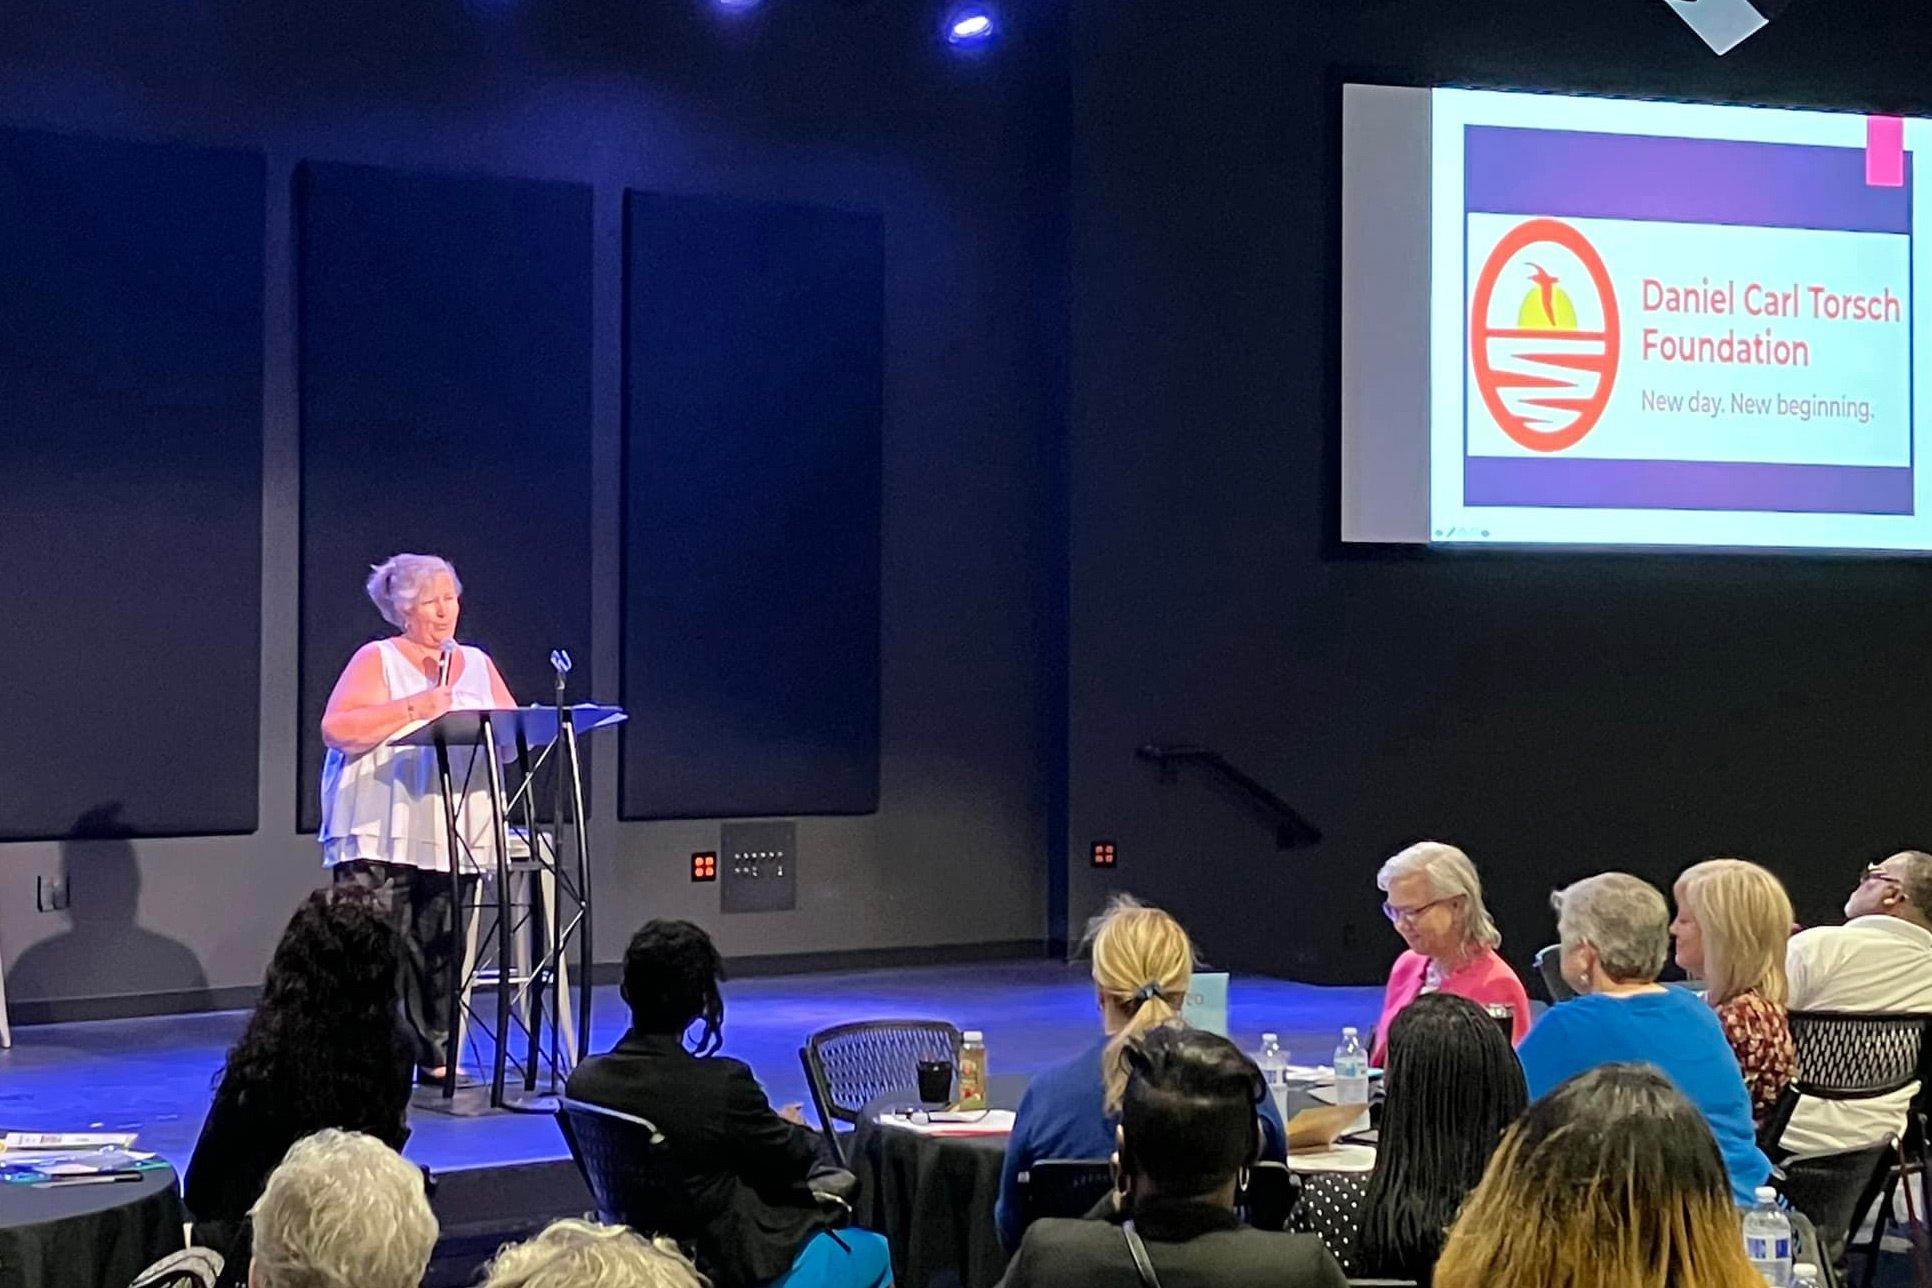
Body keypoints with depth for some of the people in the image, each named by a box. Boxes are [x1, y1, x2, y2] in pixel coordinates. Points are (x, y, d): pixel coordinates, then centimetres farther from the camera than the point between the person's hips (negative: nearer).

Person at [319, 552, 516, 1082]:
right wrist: (412, 708, -17)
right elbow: (337, 729, -11)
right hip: (380, 840, -4)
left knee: (440, 951, 4)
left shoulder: (477, 664, 17)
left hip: (452, 837, 4)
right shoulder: (376, 660, 2)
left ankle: (435, 1057, 12)